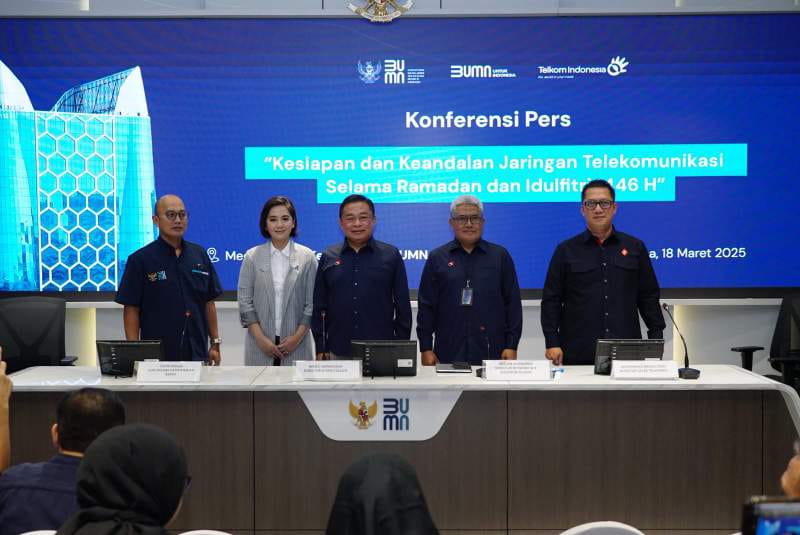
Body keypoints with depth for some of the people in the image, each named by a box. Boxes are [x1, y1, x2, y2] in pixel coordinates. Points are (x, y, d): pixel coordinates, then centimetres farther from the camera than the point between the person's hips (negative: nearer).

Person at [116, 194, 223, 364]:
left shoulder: (200, 255, 7)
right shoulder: (140, 259, -4)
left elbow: (209, 303, 11)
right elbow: (131, 309, -5)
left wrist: (215, 343, 7)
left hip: (197, 353, 3)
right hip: (157, 355, -3)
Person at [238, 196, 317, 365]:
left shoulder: (307, 257, 4)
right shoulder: (252, 257, 5)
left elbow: (312, 303, 2)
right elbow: (245, 302, 2)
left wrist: (298, 336, -8)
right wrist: (261, 339, -7)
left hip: (296, 345, 0)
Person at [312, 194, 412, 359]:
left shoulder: (391, 255, 3)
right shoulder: (328, 257, 7)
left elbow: (403, 306, 4)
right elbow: (319, 308, 9)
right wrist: (321, 349, 4)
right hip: (338, 353, 1)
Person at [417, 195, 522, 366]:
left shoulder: (500, 256, 7)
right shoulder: (437, 258, 7)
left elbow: (513, 303, 5)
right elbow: (426, 306, 6)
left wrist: (511, 345, -1)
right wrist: (426, 348, 0)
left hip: (491, 351, 0)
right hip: (449, 352, 0)